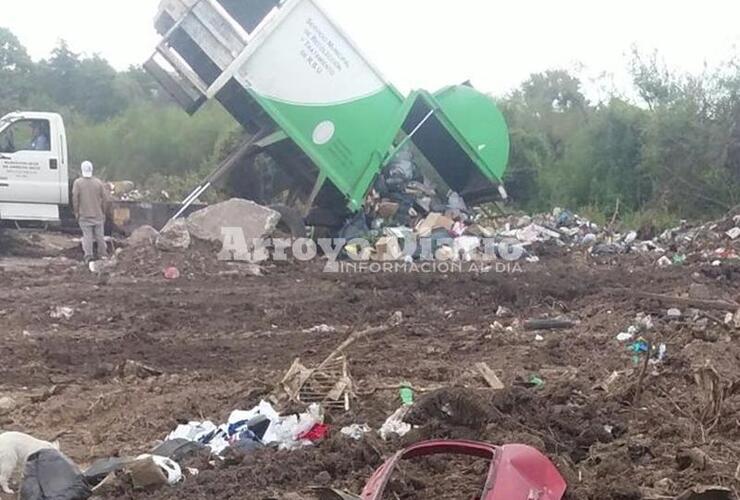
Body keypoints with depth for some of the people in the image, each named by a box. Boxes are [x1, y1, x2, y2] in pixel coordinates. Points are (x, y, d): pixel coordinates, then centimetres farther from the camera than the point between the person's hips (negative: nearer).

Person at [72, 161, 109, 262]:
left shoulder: (78, 183, -7)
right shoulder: (99, 182, -2)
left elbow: (75, 199, -7)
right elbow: (105, 198, 0)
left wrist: (76, 212, 4)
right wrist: (103, 212, 12)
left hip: (84, 215, -2)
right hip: (98, 214, 2)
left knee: (87, 235, 1)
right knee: (100, 235, 12)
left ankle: (88, 255, -5)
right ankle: (102, 254, 21)